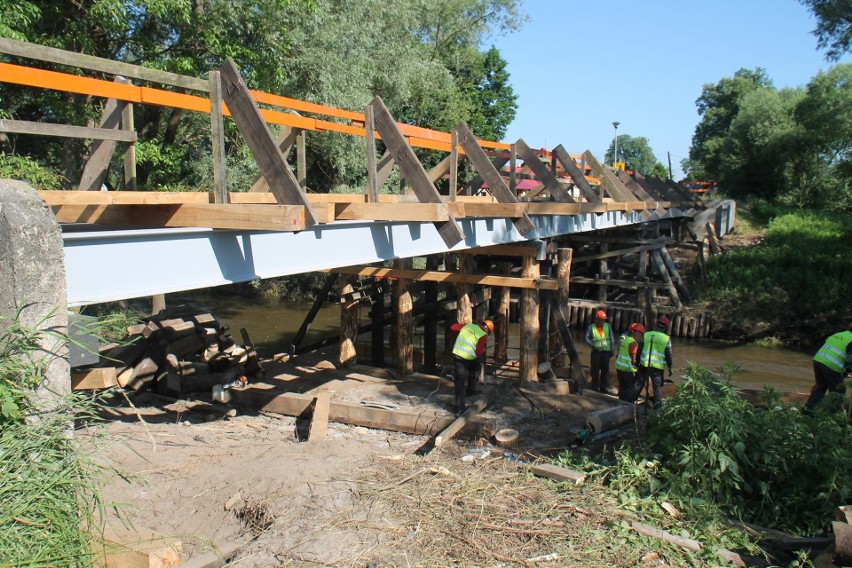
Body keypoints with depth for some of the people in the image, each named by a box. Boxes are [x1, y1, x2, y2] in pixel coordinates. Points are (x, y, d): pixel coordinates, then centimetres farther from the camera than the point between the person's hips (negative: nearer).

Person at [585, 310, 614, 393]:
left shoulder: (608, 326, 7)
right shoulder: (591, 327, 1)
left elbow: (611, 338, 9)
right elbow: (587, 338, 0)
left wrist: (611, 349, 2)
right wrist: (593, 346, -15)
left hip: (606, 352, 2)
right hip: (596, 352, -2)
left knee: (605, 370, 5)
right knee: (595, 370, 0)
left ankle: (603, 387, 14)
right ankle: (595, 386, 11)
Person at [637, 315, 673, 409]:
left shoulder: (646, 335, 1)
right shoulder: (666, 339, -4)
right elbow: (668, 355, -3)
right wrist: (670, 367, 7)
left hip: (645, 365, 2)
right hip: (658, 367, -2)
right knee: (658, 387, 8)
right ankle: (657, 404, 4)